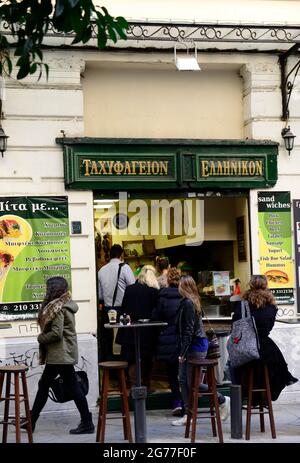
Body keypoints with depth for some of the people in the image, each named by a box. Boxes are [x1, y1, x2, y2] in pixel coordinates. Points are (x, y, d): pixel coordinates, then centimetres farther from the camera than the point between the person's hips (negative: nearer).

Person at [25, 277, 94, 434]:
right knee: (43, 384, 13)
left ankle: (87, 423, 4)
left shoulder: (58, 308, -16)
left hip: (62, 355, -10)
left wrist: (40, 338, -7)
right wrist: (43, 337, 8)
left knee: (73, 387, -3)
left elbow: (56, 333, -22)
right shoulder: (64, 304, 13)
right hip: (57, 354, 10)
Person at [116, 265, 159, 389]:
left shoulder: (129, 289, -2)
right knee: (147, 360, 14)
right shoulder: (155, 292, -8)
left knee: (132, 360, 7)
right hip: (148, 332, -1)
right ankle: (146, 385, 21)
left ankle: (134, 386, 3)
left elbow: (123, 308, 4)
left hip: (130, 332, 1)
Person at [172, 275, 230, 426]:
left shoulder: (188, 303, -17)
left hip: (196, 347, -9)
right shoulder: (192, 302, 12)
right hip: (191, 346, 9)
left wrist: (183, 352, -17)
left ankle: (223, 401, 13)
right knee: (183, 380, 8)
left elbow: (189, 330, -20)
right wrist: (183, 351, 15)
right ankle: (188, 415, 12)